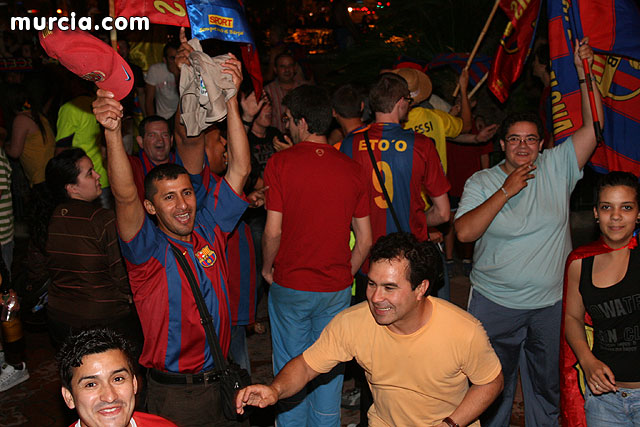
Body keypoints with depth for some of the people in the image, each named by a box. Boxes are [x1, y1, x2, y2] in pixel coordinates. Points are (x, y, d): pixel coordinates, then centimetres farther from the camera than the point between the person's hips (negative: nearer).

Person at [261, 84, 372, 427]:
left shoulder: (281, 162, -11)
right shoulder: (351, 169, -1)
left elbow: (273, 231, -13)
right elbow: (365, 240, 1)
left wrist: (267, 268, 4)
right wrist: (345, 276, 14)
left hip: (290, 285, -3)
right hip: (337, 287, 3)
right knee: (329, 372, 17)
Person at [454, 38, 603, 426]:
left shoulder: (556, 168, 0)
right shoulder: (481, 182, -3)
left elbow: (594, 127, -7)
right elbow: (464, 232, -16)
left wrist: (585, 74, -16)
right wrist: (505, 191, -20)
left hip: (551, 303, 2)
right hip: (495, 303, -1)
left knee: (547, 386, 17)